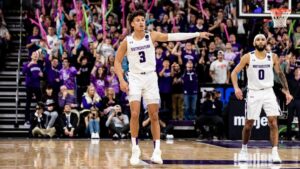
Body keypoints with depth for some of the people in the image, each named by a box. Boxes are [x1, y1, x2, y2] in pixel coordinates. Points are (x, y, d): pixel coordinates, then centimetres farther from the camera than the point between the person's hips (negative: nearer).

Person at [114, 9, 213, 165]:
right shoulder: (127, 41, -2)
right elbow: (117, 61, 4)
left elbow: (173, 36, -8)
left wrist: (197, 34, -16)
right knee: (135, 114, -12)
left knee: (154, 115, 0)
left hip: (150, 77, 1)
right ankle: (135, 149, -1)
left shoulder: (152, 36, -1)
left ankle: (156, 151, 4)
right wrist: (121, 80, -8)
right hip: (135, 78, -1)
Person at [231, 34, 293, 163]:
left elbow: (280, 74, 12)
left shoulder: (273, 57, 2)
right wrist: (236, 88, -19)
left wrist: (287, 91, 7)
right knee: (248, 124, 6)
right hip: (253, 93, -1)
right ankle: (244, 149, 26)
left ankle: (275, 152, -10)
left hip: (268, 92, 1)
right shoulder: (248, 57, -5)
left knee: (273, 122, -11)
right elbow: (234, 72, -3)